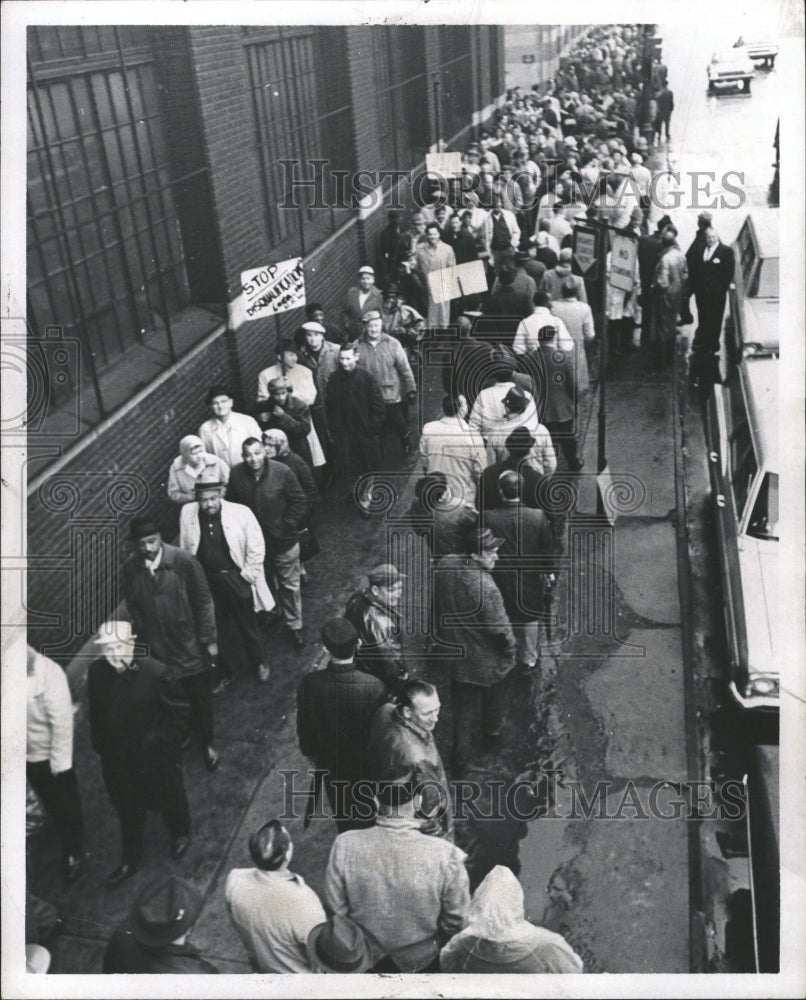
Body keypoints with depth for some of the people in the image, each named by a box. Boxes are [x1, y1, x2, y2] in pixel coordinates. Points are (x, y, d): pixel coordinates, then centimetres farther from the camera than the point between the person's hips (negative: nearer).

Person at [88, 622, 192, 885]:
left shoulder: (156, 672, -27)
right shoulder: (96, 673, -16)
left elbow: (180, 710, -16)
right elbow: (96, 713, 1)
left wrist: (161, 740, -16)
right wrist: (100, 744, 2)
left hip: (157, 758, -3)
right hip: (117, 760, 3)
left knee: (169, 800, 24)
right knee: (127, 811, 23)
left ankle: (181, 834, 55)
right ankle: (131, 860, 46)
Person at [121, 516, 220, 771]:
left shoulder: (184, 562, -22)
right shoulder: (129, 570, -13)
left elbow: (204, 602, -12)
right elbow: (134, 609, 2)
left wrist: (209, 640, -8)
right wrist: (144, 640, 8)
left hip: (190, 644, -2)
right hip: (158, 649, 2)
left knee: (200, 697, 14)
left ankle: (207, 743, 37)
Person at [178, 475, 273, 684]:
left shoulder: (241, 512, -20)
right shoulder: (187, 513, -11)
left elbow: (256, 548, -11)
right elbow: (184, 549, 0)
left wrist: (247, 575, -10)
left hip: (236, 578, -2)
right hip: (206, 580, 2)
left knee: (248, 625, 18)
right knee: (220, 628, 18)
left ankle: (258, 663, 43)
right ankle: (227, 670, 40)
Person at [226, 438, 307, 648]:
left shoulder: (282, 472, -20)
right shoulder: (236, 475, -11)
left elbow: (299, 502, -12)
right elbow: (231, 505, 2)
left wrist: (286, 526, -14)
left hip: (283, 541, -3)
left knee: (290, 585, 10)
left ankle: (294, 625, 27)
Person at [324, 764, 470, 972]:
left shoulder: (345, 846, -22)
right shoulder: (444, 855, -26)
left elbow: (335, 909, -10)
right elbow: (456, 922, -14)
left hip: (362, 960, 2)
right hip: (421, 963, -2)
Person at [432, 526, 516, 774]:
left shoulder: (444, 566, -15)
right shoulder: (485, 587, -36)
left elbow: (436, 605, 1)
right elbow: (500, 627, -26)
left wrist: (442, 635, 17)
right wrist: (510, 648, -5)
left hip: (454, 653, 5)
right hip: (485, 659, -5)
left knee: (463, 706, 22)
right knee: (492, 699, 26)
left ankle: (461, 757, 31)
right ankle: (492, 735, 52)